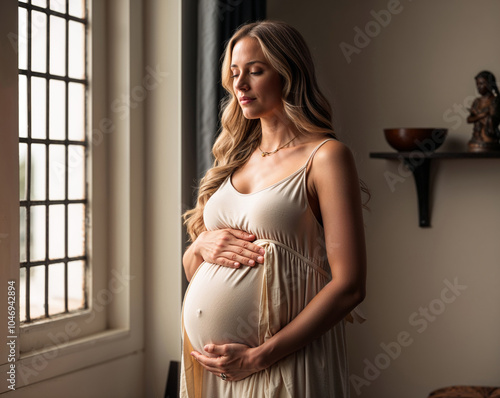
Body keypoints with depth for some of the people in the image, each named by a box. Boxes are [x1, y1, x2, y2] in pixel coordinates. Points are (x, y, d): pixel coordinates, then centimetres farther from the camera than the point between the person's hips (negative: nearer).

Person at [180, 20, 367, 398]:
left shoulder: (325, 157, -7)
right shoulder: (236, 158, 12)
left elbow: (349, 285, -14)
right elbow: (191, 268, 18)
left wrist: (259, 356, -17)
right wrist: (201, 247, -5)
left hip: (281, 366, -6)